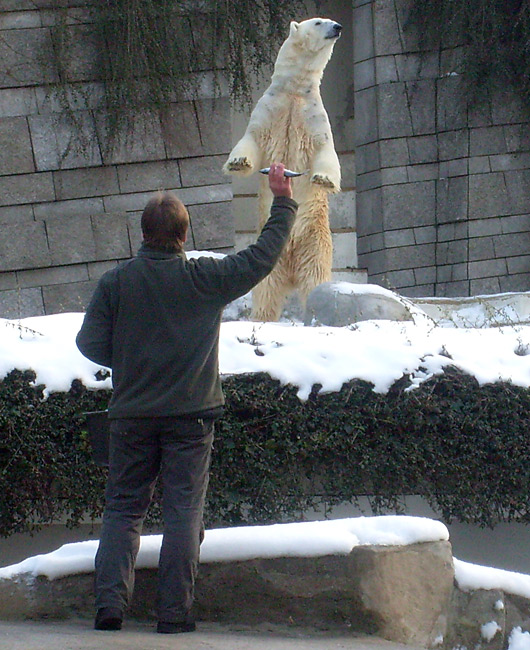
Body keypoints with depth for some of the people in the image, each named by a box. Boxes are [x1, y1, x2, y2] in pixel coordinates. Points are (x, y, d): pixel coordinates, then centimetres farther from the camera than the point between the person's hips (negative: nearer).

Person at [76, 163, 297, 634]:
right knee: (184, 510, 1)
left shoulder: (116, 282, -4)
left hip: (133, 413, 1)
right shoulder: (206, 278, -6)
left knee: (123, 507, 8)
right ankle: (175, 612, -4)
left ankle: (110, 601, -6)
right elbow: (263, 257, 4)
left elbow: (90, 342, -2)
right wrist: (283, 203, 15)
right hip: (191, 412, -1)